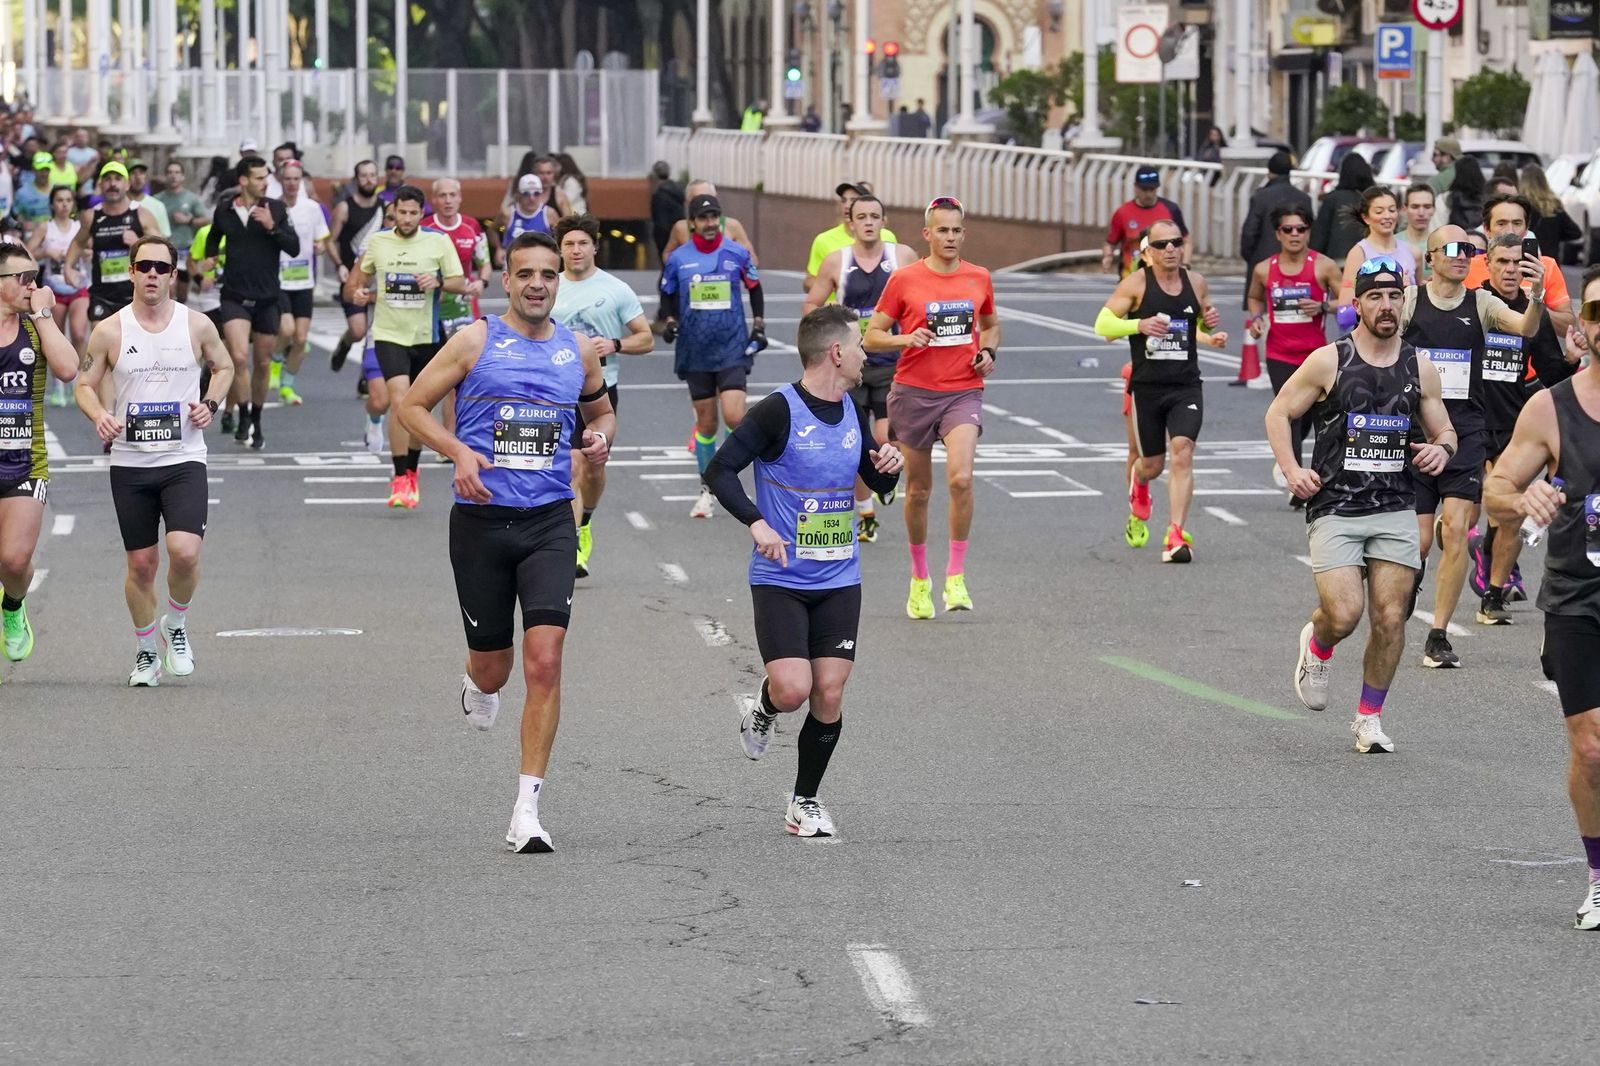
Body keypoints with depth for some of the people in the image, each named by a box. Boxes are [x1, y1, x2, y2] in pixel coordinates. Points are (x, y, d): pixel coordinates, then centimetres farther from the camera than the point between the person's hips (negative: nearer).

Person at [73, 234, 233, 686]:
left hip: (184, 460, -1)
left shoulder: (197, 325, 0)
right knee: (141, 564, 5)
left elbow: (224, 367, 17)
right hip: (130, 463, 1)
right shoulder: (110, 331, -2)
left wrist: (210, 403, -2)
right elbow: (85, 385, 7)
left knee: (185, 551, -19)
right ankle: (146, 653, 25)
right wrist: (99, 416, -14)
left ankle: (176, 626, 9)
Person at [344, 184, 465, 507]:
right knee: (400, 402, -18)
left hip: (426, 336, 1)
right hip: (389, 335, -1)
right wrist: (358, 294, -9)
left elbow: (461, 283, -2)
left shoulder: (438, 241, -1)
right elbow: (355, 283, 13)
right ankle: (400, 480, -16)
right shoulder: (377, 242, 3)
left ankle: (411, 472, 31)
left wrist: (438, 281, -21)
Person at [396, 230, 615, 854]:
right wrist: (459, 451, -12)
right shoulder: (475, 342, -1)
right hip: (481, 521, -1)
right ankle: (478, 686, 50)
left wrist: (601, 437, 4)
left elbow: (600, 409, 27)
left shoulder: (578, 352, 9)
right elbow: (411, 405, 3)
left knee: (544, 660, -14)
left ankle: (527, 809, -11)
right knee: (493, 665, 9)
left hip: (549, 522, 1)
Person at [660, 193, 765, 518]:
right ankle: (706, 489, 18)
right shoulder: (678, 259, 2)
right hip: (695, 353, 1)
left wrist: (759, 326, 8)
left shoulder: (738, 254, 1)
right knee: (706, 422, 5)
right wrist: (670, 322, -2)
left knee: (734, 417, -16)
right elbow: (668, 296, 15)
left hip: (732, 348, -1)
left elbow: (755, 288, 14)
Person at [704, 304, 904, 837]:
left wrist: (889, 466, -1)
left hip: (839, 580, 5)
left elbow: (877, 482, 22)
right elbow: (720, 470, -14)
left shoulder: (851, 413, 8)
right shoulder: (780, 411, -13)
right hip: (781, 579, -5)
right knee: (792, 688, -16)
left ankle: (805, 802, 16)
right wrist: (757, 523, -26)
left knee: (829, 694, 0)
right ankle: (763, 710, 21)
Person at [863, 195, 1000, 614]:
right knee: (918, 489, 8)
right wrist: (906, 339, -18)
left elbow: (990, 324, 24)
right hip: (914, 392, 0)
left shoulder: (979, 278, 6)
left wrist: (988, 352, 4)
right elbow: (871, 337, 1)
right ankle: (919, 579, 26)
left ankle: (956, 577, -11)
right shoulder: (904, 279, -2)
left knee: (961, 478, -21)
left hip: (963, 393, 0)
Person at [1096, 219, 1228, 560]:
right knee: (1152, 464, 9)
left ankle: (1176, 536, -18)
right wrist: (1139, 325, -24)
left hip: (1186, 387, 1)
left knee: (1183, 453, -17)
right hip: (1147, 387, -1)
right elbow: (1102, 324, -8)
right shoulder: (1136, 284, -4)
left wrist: (1212, 326, 0)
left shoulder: (1195, 283, 6)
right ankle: (1138, 484, 49)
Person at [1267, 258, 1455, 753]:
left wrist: (1441, 449, -5)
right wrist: (1291, 469, -9)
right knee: (1344, 614, -15)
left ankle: (1369, 719, 15)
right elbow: (1278, 413, 4)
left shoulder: (1420, 369, 7)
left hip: (1395, 512, 3)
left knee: (1390, 619, -3)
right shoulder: (1328, 362, -4)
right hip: (1334, 510, -3)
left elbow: (1444, 429, 18)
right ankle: (1316, 647, 22)